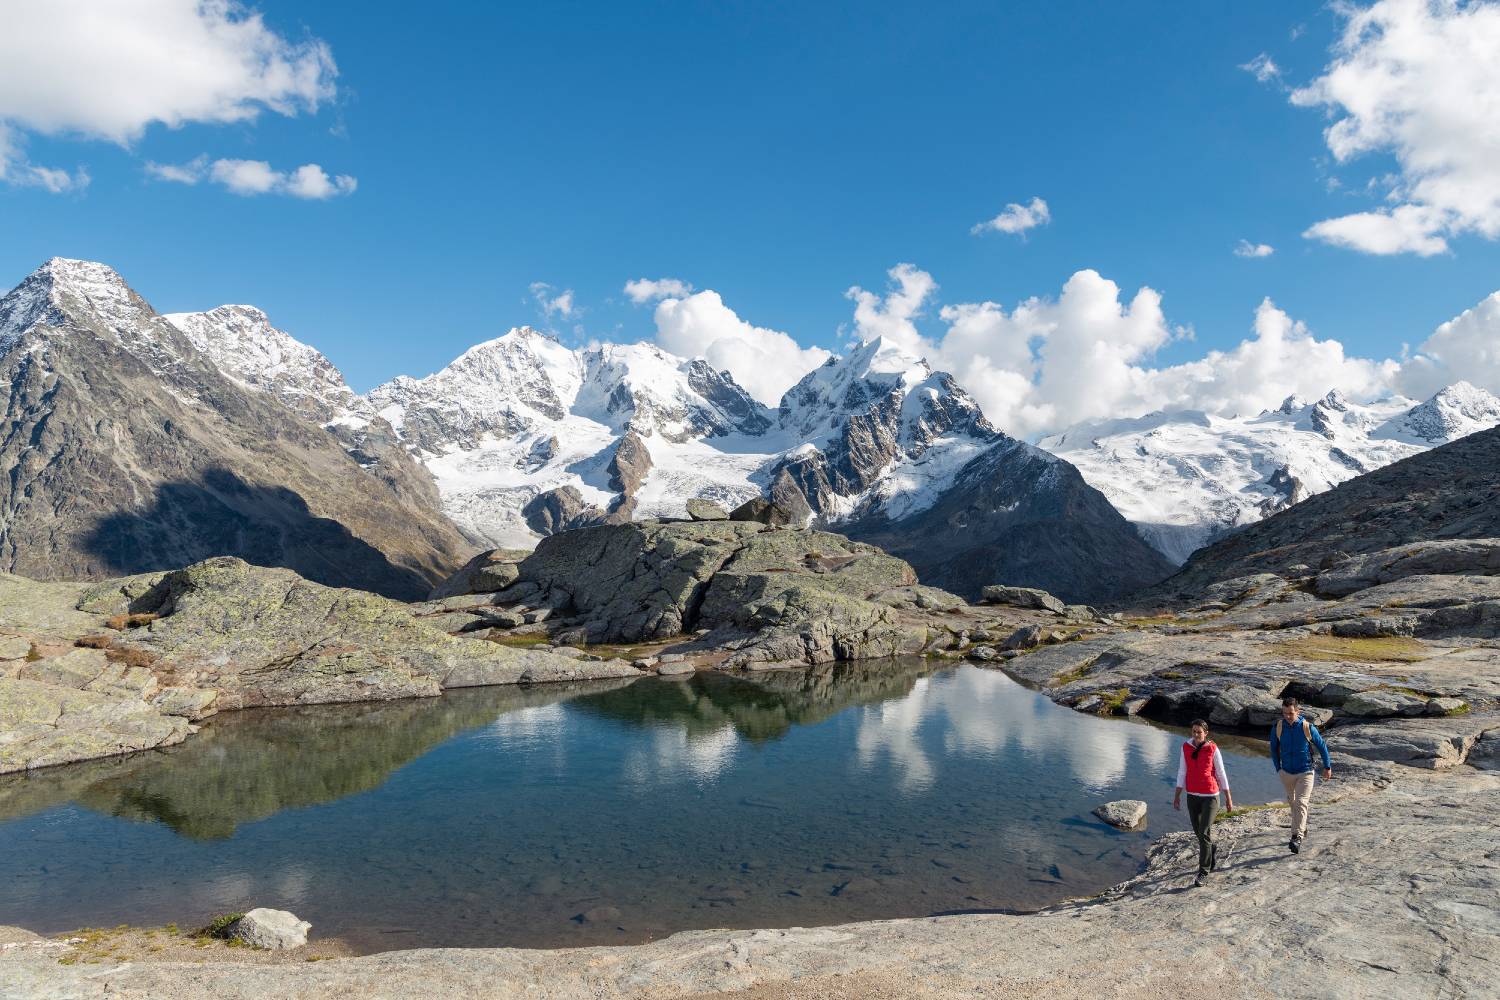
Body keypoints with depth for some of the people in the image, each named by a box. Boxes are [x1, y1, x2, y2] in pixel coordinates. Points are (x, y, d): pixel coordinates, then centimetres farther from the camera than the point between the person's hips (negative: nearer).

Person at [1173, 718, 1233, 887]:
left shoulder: (1213, 749, -11)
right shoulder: (1186, 748, -1)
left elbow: (1221, 773, -2)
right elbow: (1182, 772, 3)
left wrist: (1228, 797, 3)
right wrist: (1177, 796, 4)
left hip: (1210, 796, -4)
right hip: (1192, 797, 4)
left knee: (1204, 833, -9)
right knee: (1198, 832, 16)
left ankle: (1203, 872, 1)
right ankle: (1214, 851, 47)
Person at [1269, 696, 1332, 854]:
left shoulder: (1307, 727, -15)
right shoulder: (1277, 727, -8)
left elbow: (1322, 746, 1)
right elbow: (1274, 749, 7)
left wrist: (1327, 767, 8)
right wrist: (1278, 768, 8)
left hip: (1305, 772, -4)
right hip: (1286, 773, 4)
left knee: (1301, 804, -15)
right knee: (1292, 802, 17)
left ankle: (1297, 838, -17)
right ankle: (1303, 830, 38)